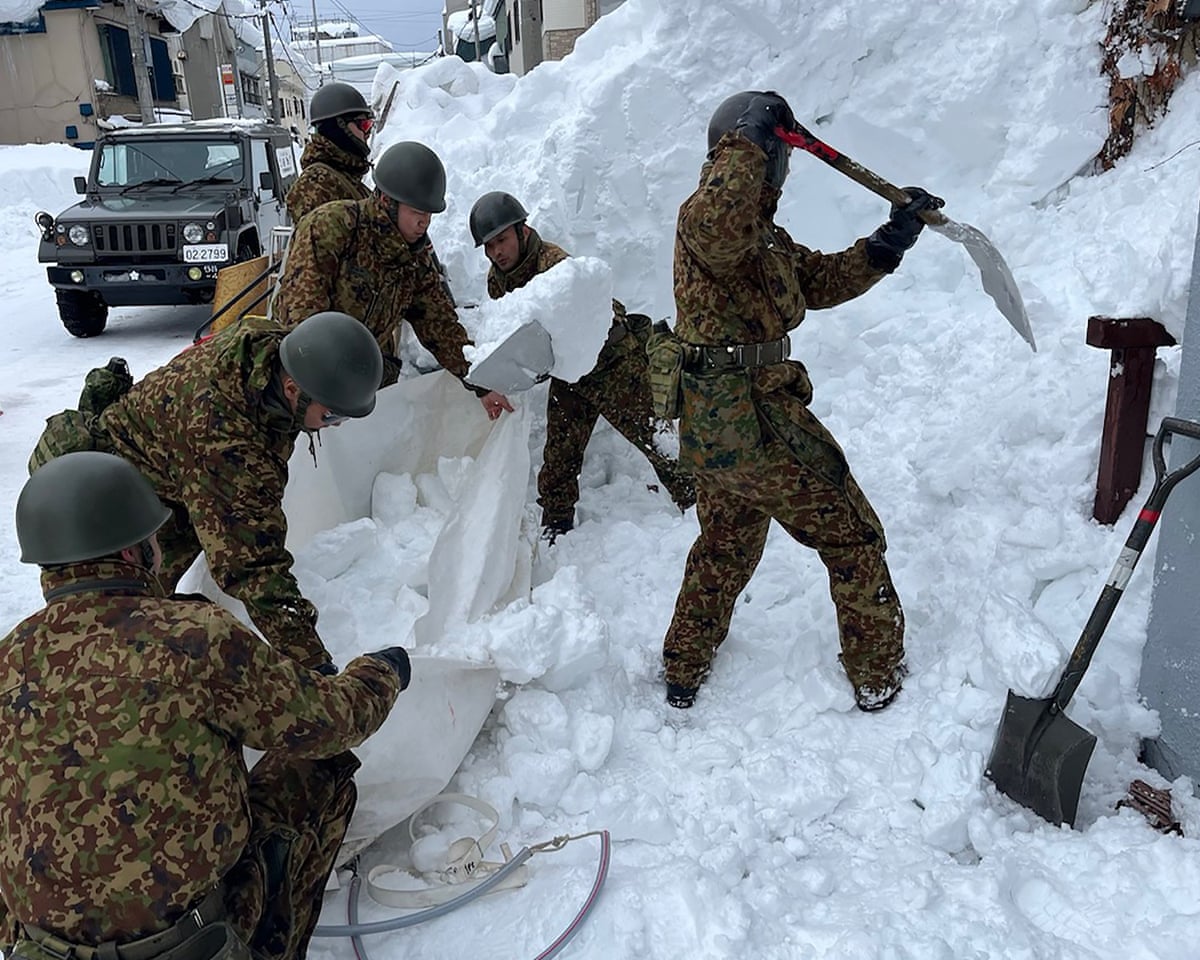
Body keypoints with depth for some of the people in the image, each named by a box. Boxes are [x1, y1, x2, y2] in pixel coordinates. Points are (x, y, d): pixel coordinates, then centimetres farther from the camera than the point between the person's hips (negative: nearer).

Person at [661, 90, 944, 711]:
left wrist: (889, 240, 11)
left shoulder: (761, 232, 18)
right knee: (851, 534, 7)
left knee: (725, 544, 24)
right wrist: (748, 141, -29)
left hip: (712, 421, 10)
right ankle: (878, 674, 22)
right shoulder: (707, 218, -14)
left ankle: (683, 672, 35)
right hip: (754, 418, -10)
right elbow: (716, 224, -40)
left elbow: (820, 280, 19)